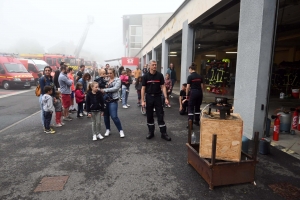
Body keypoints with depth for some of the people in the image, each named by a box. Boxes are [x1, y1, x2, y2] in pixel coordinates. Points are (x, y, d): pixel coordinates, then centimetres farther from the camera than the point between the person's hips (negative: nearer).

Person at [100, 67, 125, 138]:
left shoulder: (117, 80, -3)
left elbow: (115, 88, -17)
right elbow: (102, 87, 10)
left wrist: (104, 90, -19)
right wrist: (101, 89, -14)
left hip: (113, 100, -5)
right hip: (105, 100, 5)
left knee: (114, 116, -7)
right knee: (106, 116, 11)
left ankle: (121, 130, 9)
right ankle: (108, 129, 29)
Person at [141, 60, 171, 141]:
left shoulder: (160, 75, -2)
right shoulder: (146, 76, -2)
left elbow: (163, 87, -1)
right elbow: (143, 88, -1)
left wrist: (166, 98, -9)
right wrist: (142, 100, -6)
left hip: (158, 97, 0)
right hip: (149, 97, 1)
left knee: (160, 115, 1)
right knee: (149, 116, 9)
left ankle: (164, 133, 9)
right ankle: (151, 132, 23)